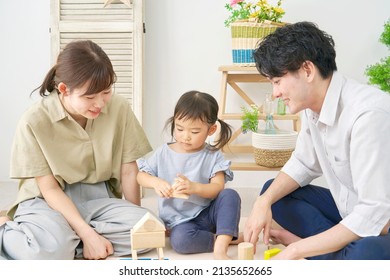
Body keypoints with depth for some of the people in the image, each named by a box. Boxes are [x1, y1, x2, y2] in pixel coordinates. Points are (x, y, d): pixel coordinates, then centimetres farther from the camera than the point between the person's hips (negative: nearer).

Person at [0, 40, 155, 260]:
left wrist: (136, 221, 1)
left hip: (98, 198, 4)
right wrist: (87, 234, -23)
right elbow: (49, 189, -14)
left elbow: (128, 170, -1)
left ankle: (68, 238, -11)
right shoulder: (35, 121, -16)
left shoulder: (119, 108, -9)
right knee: (50, 248, -37)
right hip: (48, 201, -3)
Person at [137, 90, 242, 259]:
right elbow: (141, 176, 7)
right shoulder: (163, 153, 1)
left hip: (208, 214, 0)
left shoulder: (212, 155, -2)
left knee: (230, 195, -28)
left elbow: (218, 187, -12)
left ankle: (220, 247, -34)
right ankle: (230, 238, -16)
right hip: (179, 220, 0)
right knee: (180, 240, -34)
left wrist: (194, 187, -32)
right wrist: (155, 182, -17)